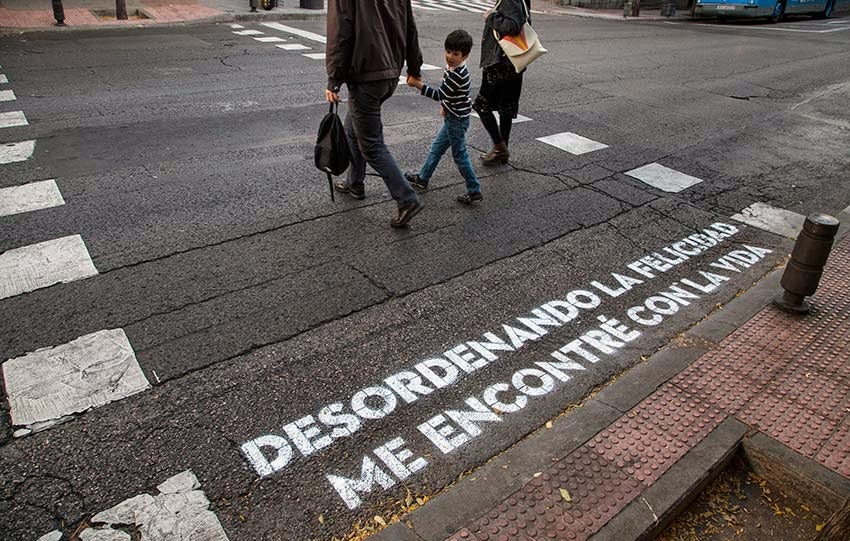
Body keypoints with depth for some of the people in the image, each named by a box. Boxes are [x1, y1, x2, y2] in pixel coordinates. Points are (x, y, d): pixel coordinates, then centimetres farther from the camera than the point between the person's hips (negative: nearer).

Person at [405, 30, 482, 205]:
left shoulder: (457, 74, -25)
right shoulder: (452, 68, 5)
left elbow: (440, 95, -28)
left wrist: (418, 85, -28)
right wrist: (446, 106, 4)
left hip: (457, 120, -10)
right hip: (453, 118, 10)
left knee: (459, 155, -2)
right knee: (437, 148, 19)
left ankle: (474, 191, 7)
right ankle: (423, 178, 34)